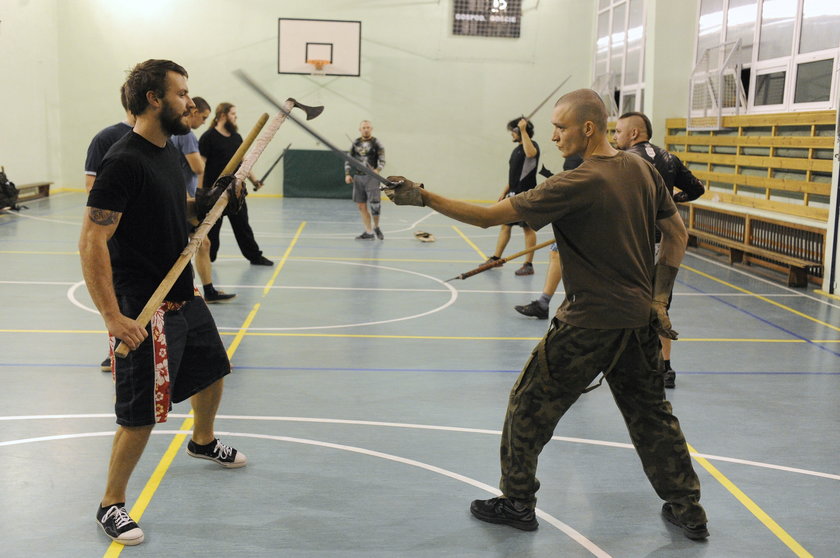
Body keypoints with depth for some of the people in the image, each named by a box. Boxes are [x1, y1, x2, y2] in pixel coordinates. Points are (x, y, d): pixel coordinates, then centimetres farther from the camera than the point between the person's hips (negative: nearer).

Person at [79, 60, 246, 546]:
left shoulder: (170, 151, 8)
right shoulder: (124, 161, -21)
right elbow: (92, 243, -25)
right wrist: (113, 316, -27)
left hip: (185, 297, 10)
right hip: (145, 310, -9)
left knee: (213, 370, 25)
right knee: (141, 415, -4)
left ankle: (203, 442, 53)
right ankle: (112, 505, 16)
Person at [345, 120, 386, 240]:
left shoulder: (377, 143, 1)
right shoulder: (355, 143, 11)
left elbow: (382, 161, -3)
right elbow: (348, 159, 14)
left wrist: (378, 170, -22)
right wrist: (347, 174, 1)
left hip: (371, 177, -4)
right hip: (357, 177, 4)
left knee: (374, 203, -12)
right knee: (361, 206, 4)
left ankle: (376, 227, 13)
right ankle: (369, 232, 12)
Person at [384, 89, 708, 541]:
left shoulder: (576, 185, -20)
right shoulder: (643, 171, 2)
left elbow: (487, 216, -21)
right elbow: (677, 234, 10)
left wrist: (423, 197, -16)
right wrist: (658, 297, 13)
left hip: (589, 322, -7)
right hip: (639, 318, 8)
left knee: (529, 406, 9)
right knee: (651, 413, 20)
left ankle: (517, 502, 21)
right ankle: (687, 509, 29)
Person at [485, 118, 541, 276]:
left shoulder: (532, 145, -9)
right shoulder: (516, 150, 16)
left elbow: (530, 153, -35)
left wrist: (523, 130, -31)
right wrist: (505, 191, 18)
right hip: (513, 194, 9)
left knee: (528, 228, -2)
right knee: (505, 225, 12)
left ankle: (528, 264, 4)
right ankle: (496, 258, 20)